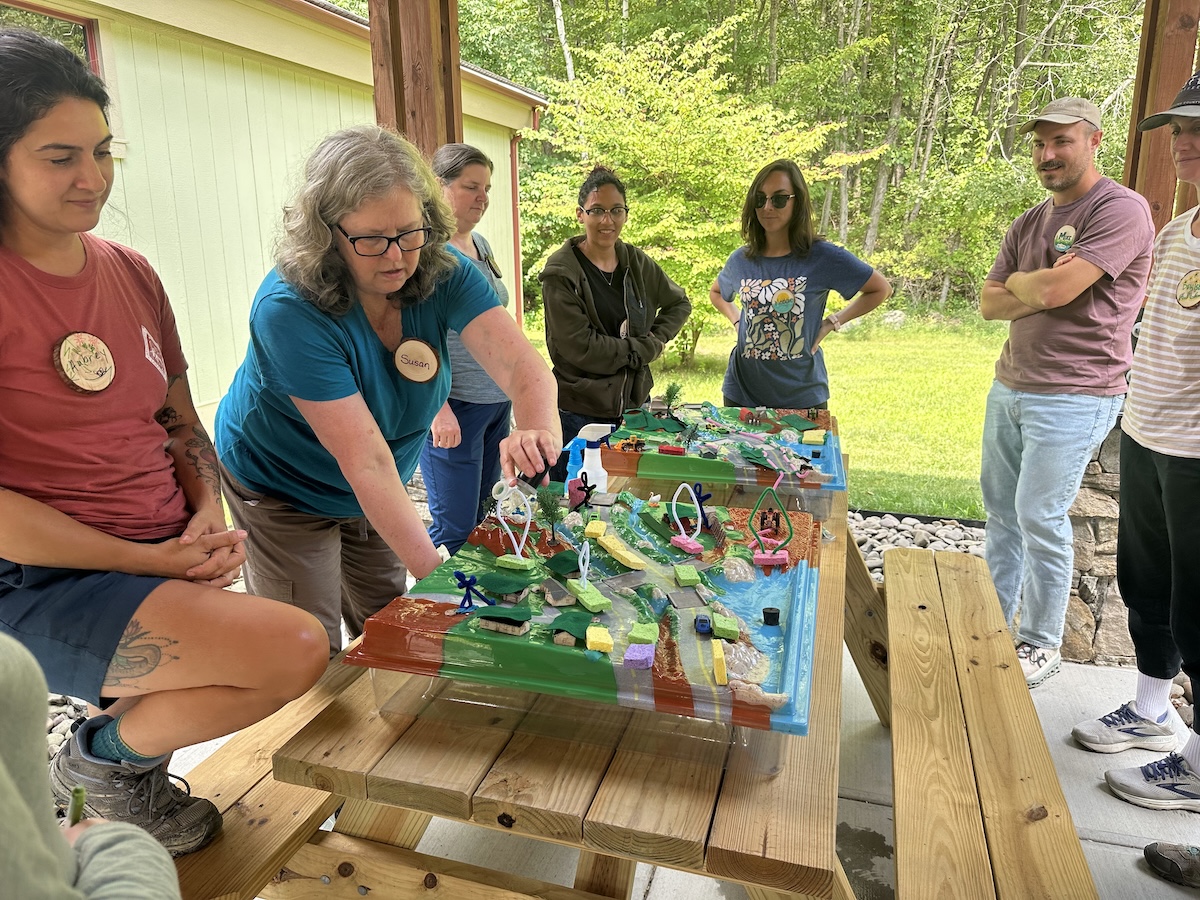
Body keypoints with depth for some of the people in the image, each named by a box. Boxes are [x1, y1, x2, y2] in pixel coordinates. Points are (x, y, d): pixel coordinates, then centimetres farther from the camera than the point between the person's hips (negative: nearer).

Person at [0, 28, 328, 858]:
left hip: (169, 566, 7)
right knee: (295, 649, -23)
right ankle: (107, 756, 3)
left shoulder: (130, 271, 8)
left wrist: (209, 514, -5)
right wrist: (153, 560, -17)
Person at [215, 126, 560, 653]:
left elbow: (523, 366, -31)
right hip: (282, 491, -4)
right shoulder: (289, 309, -33)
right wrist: (434, 574, -41)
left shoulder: (443, 272, -19)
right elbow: (366, 460, -38)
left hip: (378, 492, 5)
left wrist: (536, 431, -54)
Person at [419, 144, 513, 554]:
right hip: (453, 405, -8)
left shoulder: (480, 243, 13)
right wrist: (438, 407, -22)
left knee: (481, 516, 16)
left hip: (495, 399, 9)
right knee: (455, 528, -2)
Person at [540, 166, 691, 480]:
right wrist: (646, 348, -10)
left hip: (635, 400, 6)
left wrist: (655, 338, 1)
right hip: (580, 411, -5)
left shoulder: (636, 262, 5)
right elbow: (580, 347, -18)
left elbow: (680, 304, 20)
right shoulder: (561, 272, -12)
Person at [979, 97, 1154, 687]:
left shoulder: (1120, 209, -10)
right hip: (1009, 388, 8)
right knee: (1000, 508, 12)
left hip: (1073, 398, -7)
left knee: (1039, 519, -4)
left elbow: (1054, 290, -21)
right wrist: (1040, 291, -10)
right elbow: (990, 304, 8)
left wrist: (1019, 281, 0)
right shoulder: (1029, 223, 15)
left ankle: (1041, 646, 13)